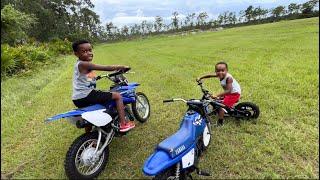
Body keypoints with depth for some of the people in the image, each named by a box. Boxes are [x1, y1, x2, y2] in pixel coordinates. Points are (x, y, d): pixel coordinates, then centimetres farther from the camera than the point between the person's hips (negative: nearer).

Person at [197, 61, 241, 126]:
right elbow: (210, 75, 5)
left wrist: (217, 95, -49)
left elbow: (228, 90, -41)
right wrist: (200, 78, 3)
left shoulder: (228, 78, -33)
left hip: (234, 93, -9)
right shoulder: (220, 75, -9)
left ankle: (220, 122, -9)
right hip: (229, 93, 9)